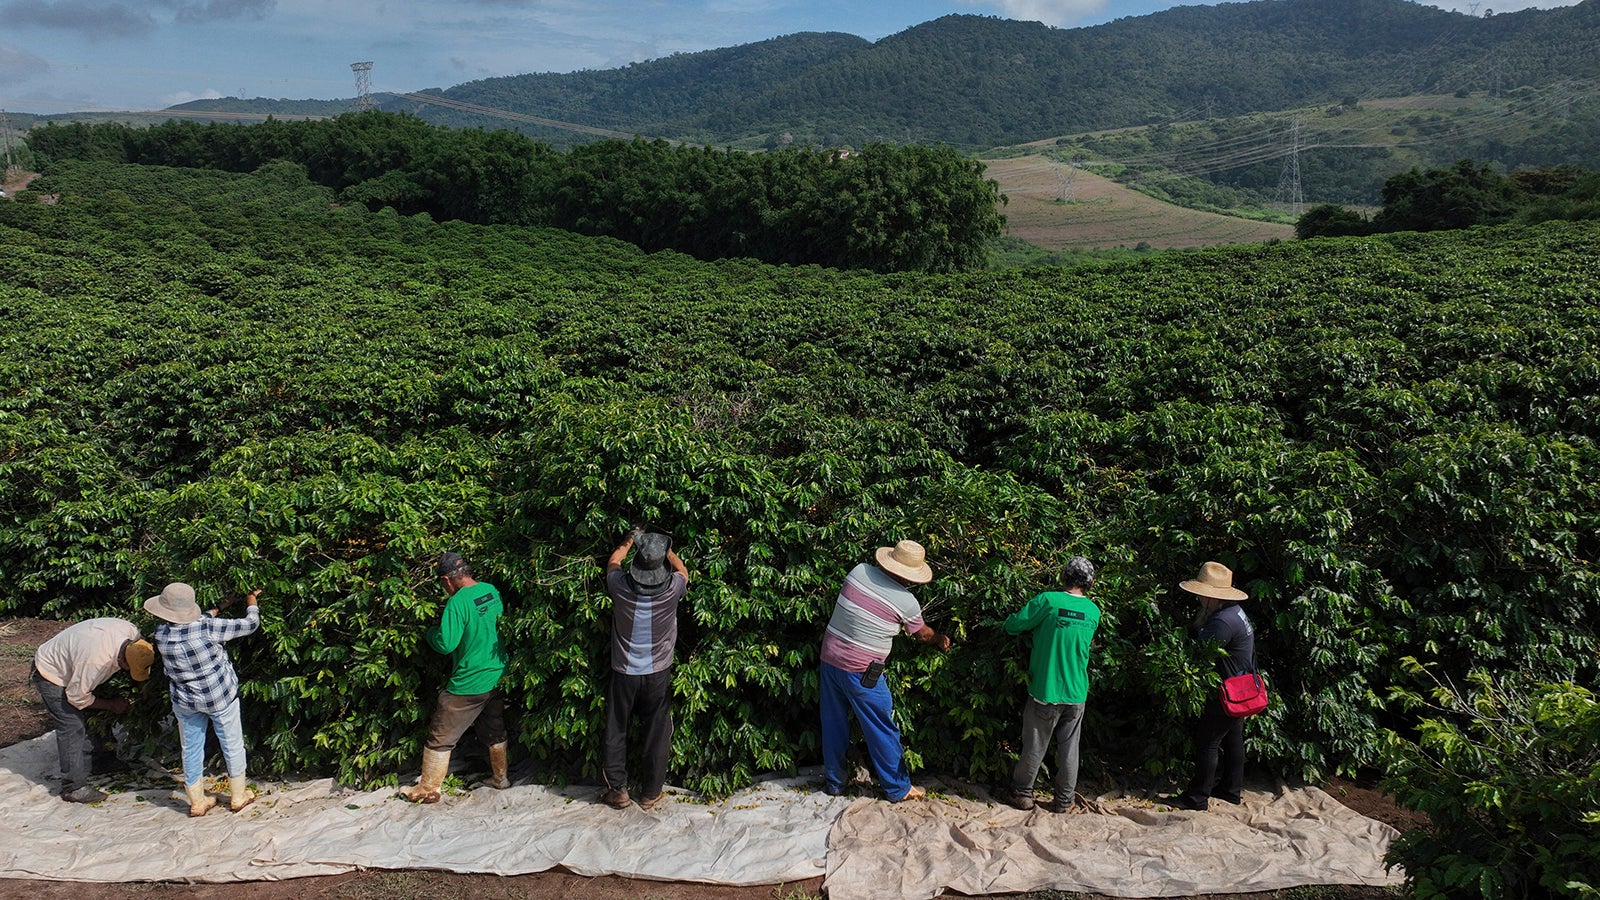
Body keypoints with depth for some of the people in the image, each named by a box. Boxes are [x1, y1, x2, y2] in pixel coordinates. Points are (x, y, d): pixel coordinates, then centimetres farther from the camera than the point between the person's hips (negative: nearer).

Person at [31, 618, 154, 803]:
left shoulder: (131, 632, -23)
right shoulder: (96, 660, -42)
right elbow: (76, 696, -26)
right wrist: (111, 705, -15)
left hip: (68, 666, 8)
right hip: (51, 675, -8)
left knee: (84, 720, 18)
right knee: (72, 727, -9)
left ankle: (89, 766, 34)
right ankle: (74, 788, -3)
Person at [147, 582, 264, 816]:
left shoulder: (162, 633, -15)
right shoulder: (206, 628, -27)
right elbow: (250, 625, -18)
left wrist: (218, 609, 17)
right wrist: (252, 604, 2)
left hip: (185, 701, 3)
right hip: (220, 697, -3)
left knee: (191, 749, 17)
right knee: (232, 745, 15)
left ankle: (197, 802, 29)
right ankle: (238, 796, 28)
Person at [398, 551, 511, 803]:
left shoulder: (458, 603, -22)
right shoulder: (492, 591, 1)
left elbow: (445, 643, -23)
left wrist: (429, 632, -2)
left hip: (469, 684, -7)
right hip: (498, 676, 7)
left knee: (441, 737, 7)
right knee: (495, 730, 23)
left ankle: (428, 789, 16)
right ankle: (500, 777, 34)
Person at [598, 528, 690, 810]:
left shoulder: (620, 586, -17)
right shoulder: (672, 589, -18)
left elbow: (612, 562, 8)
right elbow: (682, 571, 8)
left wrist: (629, 541, 23)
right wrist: (667, 551, 22)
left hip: (624, 673, 0)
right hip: (658, 674, 0)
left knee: (616, 732, 16)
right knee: (657, 733, 14)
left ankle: (618, 790, 25)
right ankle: (651, 793, 24)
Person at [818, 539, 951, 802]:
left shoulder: (859, 571, -3)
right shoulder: (906, 602, -12)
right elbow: (923, 634, 8)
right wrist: (941, 640, 29)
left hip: (829, 659, 5)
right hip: (861, 672, -5)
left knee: (834, 723, 18)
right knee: (882, 730, 10)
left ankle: (834, 782, 32)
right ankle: (898, 788, 23)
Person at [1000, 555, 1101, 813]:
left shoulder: (1048, 601, -14)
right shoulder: (1094, 612, 1)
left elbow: (1012, 626, -11)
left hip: (1045, 691, -3)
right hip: (1077, 693, 3)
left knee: (1034, 746, 10)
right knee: (1069, 748, 13)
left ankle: (1022, 794, 24)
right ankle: (1065, 800, 22)